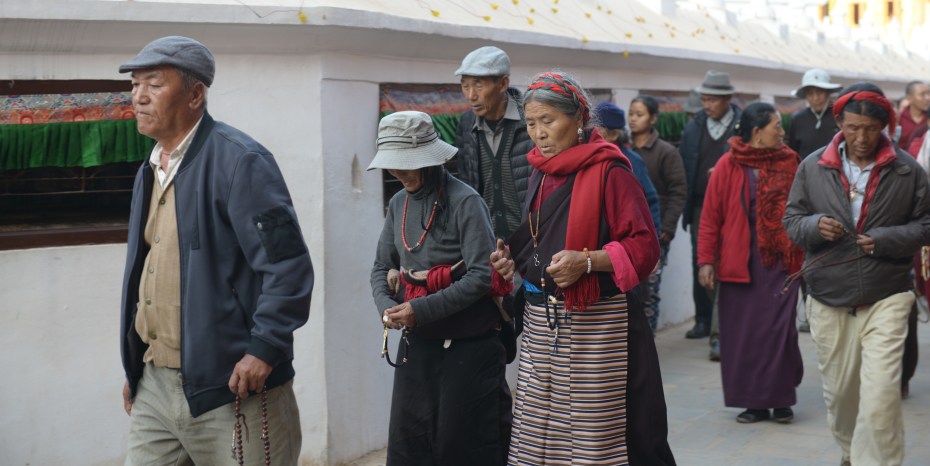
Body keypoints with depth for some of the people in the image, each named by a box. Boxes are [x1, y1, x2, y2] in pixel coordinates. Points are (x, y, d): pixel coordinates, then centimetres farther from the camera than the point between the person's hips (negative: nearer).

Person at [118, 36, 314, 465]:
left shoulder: (238, 160, -12)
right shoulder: (151, 172, 16)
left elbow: (289, 265, -17)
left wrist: (264, 349, -20)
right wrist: (135, 369, 20)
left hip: (231, 391, -8)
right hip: (154, 386, 8)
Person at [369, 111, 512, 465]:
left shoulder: (464, 202, -13)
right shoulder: (398, 204, 7)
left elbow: (482, 276, -18)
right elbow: (381, 268, 13)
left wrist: (421, 310, -21)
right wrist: (387, 306, -9)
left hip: (467, 346, -6)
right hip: (416, 343, 6)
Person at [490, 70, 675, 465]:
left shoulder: (607, 170, -8)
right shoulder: (540, 171, 14)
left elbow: (644, 246, -11)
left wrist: (586, 261, -23)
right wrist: (513, 259, 6)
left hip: (595, 324, -7)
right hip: (541, 318, 7)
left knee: (599, 433, -5)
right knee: (538, 434, 5)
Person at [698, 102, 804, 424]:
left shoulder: (789, 162, 5)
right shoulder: (728, 166, -2)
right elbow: (711, 216, -1)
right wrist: (706, 260, -6)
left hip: (781, 262, 1)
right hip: (739, 263, -1)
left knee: (780, 331, -3)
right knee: (743, 334, 3)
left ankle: (781, 400, 11)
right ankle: (753, 402, 14)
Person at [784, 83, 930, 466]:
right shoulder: (813, 167, 2)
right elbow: (792, 221, 8)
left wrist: (886, 240, -15)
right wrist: (815, 226, -14)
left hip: (886, 300, -2)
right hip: (828, 301, 3)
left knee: (880, 399, -13)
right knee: (839, 393, 15)